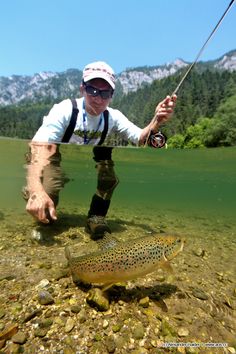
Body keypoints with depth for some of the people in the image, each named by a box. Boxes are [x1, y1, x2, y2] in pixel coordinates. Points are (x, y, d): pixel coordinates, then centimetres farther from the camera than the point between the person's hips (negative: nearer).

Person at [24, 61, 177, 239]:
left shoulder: (113, 116, -12)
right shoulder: (64, 110, -24)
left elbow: (141, 139, -20)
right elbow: (40, 148, -35)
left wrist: (156, 121, -42)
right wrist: (37, 190, -51)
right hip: (55, 161, -4)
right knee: (40, 204, -30)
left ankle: (96, 217, -5)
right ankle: (45, 220, 9)